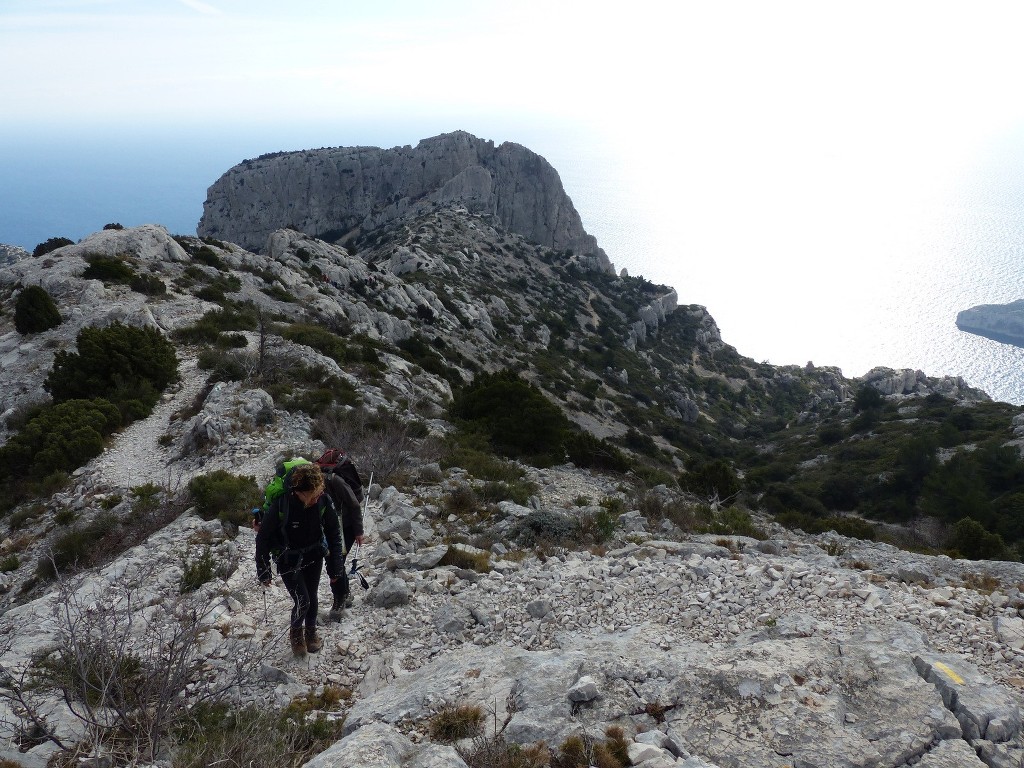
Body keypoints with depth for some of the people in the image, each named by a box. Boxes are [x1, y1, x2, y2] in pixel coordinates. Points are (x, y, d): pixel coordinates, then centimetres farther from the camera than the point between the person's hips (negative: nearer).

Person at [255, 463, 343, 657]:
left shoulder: (324, 501, -24)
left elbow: (334, 532, -7)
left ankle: (311, 630, 41)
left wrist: (335, 565, -3)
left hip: (314, 555, 3)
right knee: (302, 601, -7)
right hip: (288, 559, -3)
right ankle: (295, 632, 24)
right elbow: (263, 538, -17)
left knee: (312, 597, 13)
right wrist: (263, 571, -9)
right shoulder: (280, 504, -32)